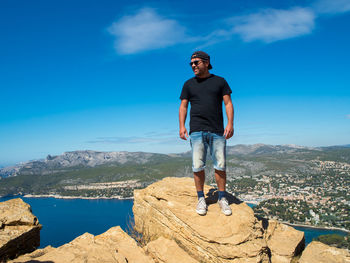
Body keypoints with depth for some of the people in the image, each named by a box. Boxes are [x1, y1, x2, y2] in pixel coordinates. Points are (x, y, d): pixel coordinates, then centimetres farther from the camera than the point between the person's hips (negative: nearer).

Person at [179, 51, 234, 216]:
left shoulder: (220, 81, 11)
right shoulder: (189, 84, 14)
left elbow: (228, 104, 6)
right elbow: (183, 106, 11)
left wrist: (230, 124, -7)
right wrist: (182, 126, -2)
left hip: (217, 131, 0)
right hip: (197, 131, 1)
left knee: (220, 166, 1)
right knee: (198, 167, -3)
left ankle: (222, 198, 13)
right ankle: (201, 198, 10)